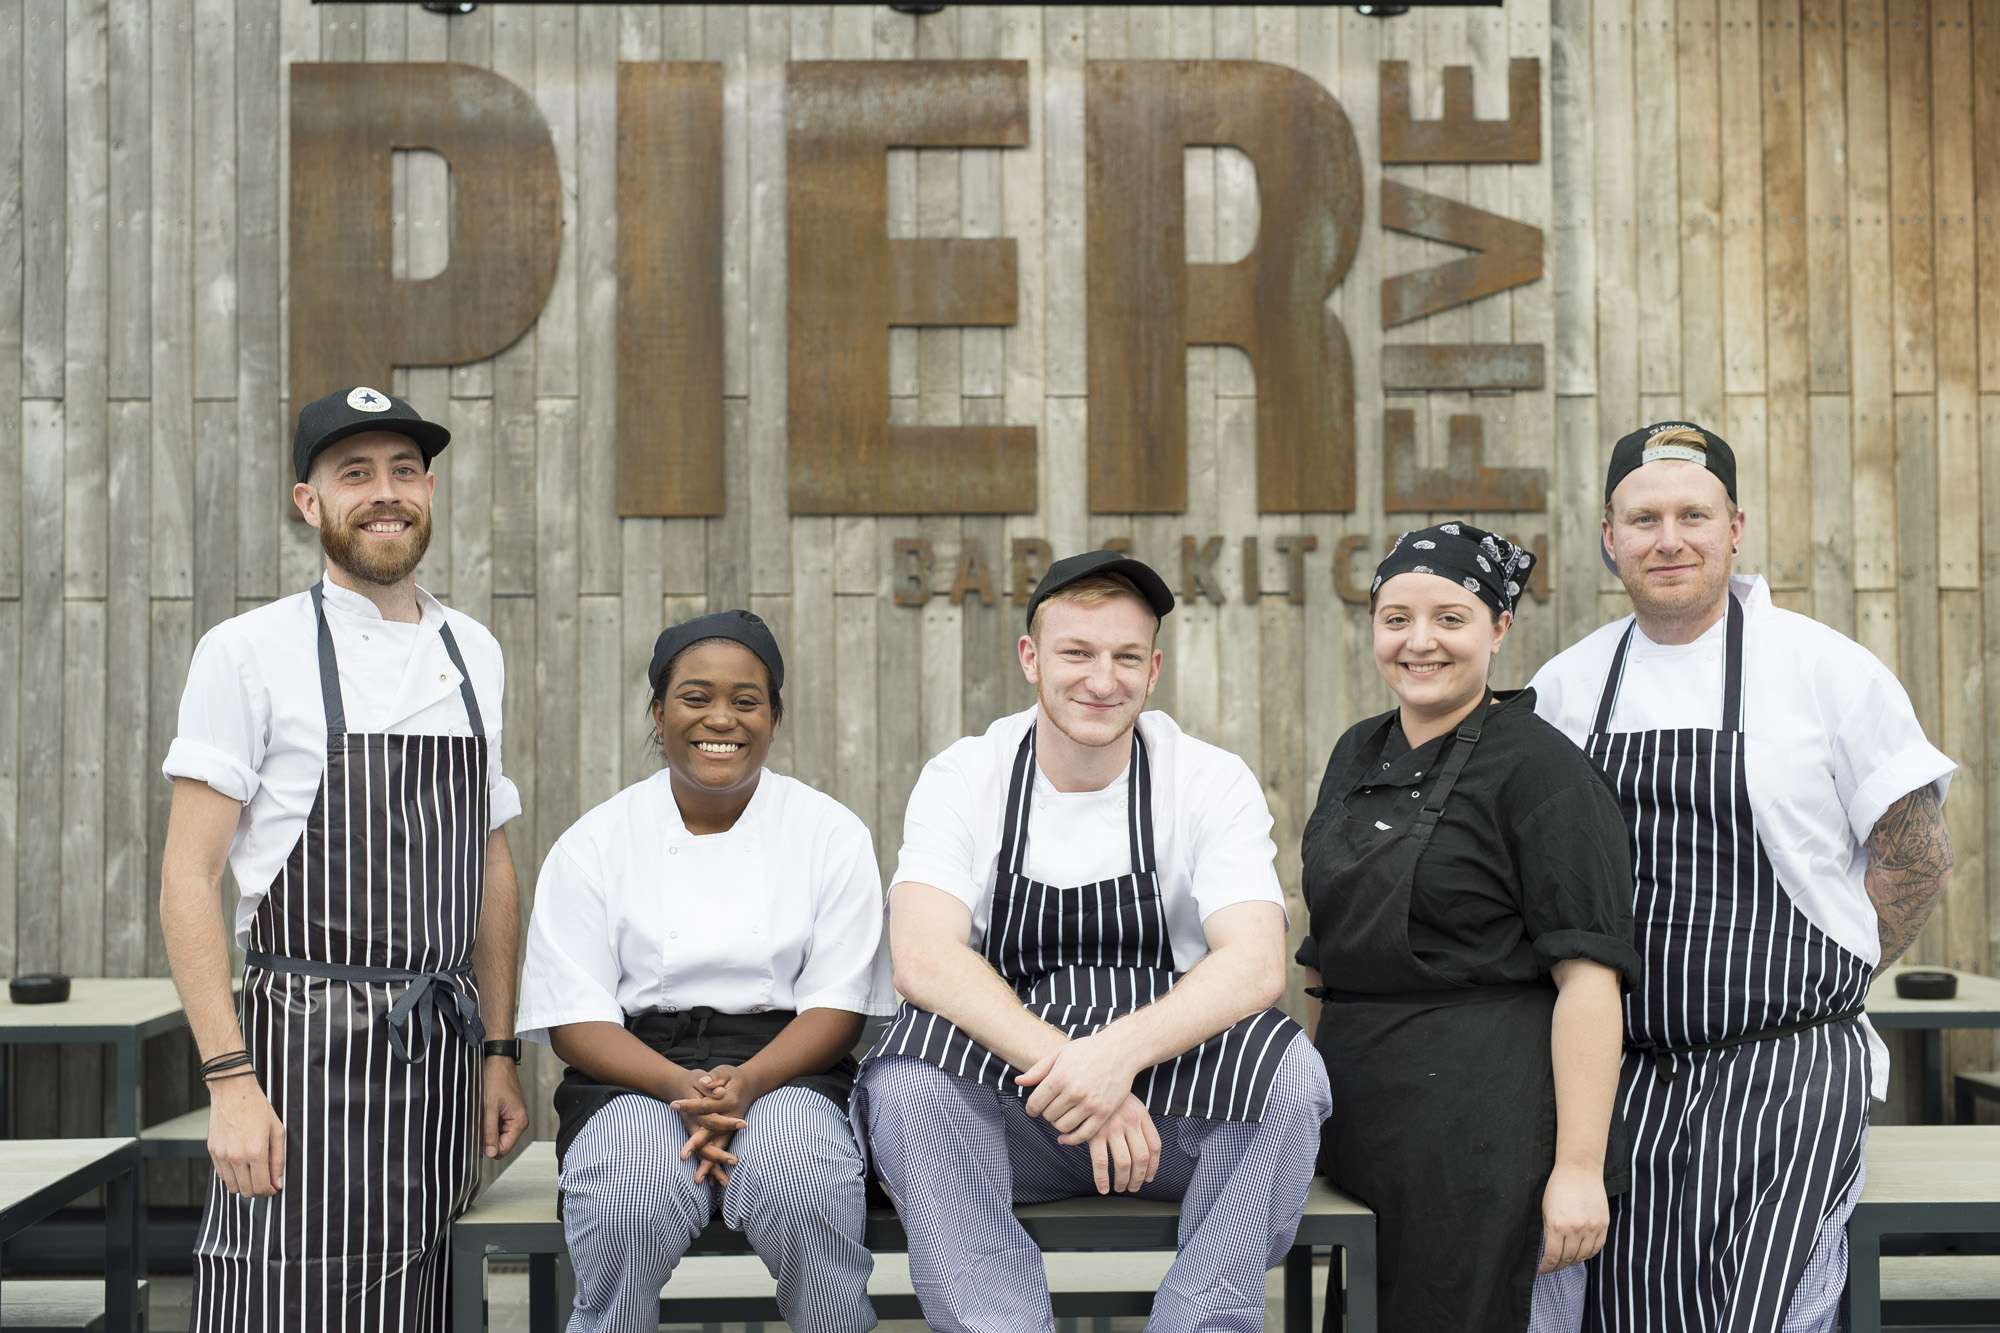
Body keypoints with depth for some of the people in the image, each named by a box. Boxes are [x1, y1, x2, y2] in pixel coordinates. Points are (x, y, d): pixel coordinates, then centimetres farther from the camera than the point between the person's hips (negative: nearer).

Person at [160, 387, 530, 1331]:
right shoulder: (250, 653, -4)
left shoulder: (474, 656, 12)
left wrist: (499, 1055, 13)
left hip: (438, 1063, 5)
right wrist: (229, 1078, -15)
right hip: (305, 1049, -4)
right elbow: (188, 881, -7)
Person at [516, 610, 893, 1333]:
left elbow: (838, 1001, 2)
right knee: (634, 1196, -34)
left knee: (802, 1186, -34)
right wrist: (681, 1088, -19)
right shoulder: (593, 845, 6)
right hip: (636, 1077, 0)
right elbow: (574, 1017, 0)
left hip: (784, 1069, 0)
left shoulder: (832, 834, 7)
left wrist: (746, 1082, -19)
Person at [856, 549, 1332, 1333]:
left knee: (1286, 1070, -29)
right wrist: (1063, 1067, -32)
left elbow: (1255, 964, -16)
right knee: (907, 1076, -30)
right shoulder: (961, 781, -2)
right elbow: (923, 959, -17)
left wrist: (1121, 1053, -35)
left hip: (1174, 1113, 0)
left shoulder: (1215, 783, -2)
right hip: (1008, 1117, 0)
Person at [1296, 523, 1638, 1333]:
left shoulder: (1539, 767, -8)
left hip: (1490, 1133, -7)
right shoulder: (1357, 757, 14)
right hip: (1361, 1128, 7)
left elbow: (1587, 977, -15)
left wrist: (1578, 1168, -20)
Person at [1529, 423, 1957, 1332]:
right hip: (1622, 1079, 4)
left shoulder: (1829, 670, -3)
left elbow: (1917, 854, 1)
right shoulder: (1563, 687, 8)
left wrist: (1819, 982, 0)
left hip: (1784, 1077, -4)